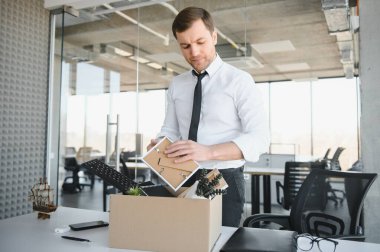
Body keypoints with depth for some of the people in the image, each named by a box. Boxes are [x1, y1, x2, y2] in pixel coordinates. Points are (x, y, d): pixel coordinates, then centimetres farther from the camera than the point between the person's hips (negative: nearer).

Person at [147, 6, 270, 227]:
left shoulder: (239, 80, -8)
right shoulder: (177, 85, 8)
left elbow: (259, 138, -16)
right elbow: (170, 129, 11)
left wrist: (207, 151, -30)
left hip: (224, 181, -4)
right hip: (185, 180, 5)